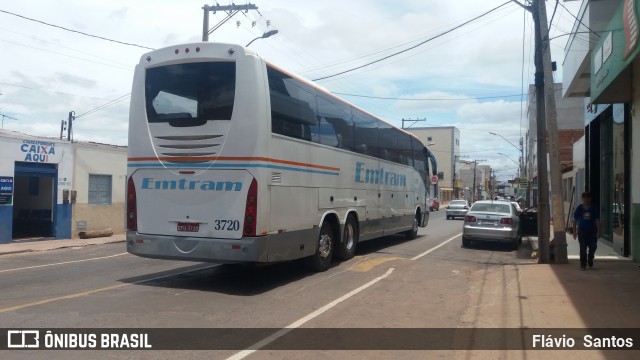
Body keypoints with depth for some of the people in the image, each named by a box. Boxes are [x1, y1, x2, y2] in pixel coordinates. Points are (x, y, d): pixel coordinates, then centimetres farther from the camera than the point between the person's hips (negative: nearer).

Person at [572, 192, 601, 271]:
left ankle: (590, 260, 32)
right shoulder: (579, 208, 2)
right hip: (582, 231, -1)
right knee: (583, 249, -2)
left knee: (593, 247, 3)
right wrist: (574, 231, 0)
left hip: (592, 231, 1)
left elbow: (597, 220, 3)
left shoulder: (594, 209, 2)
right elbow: (575, 220, 5)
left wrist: (598, 231, -4)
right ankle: (583, 265, 5)